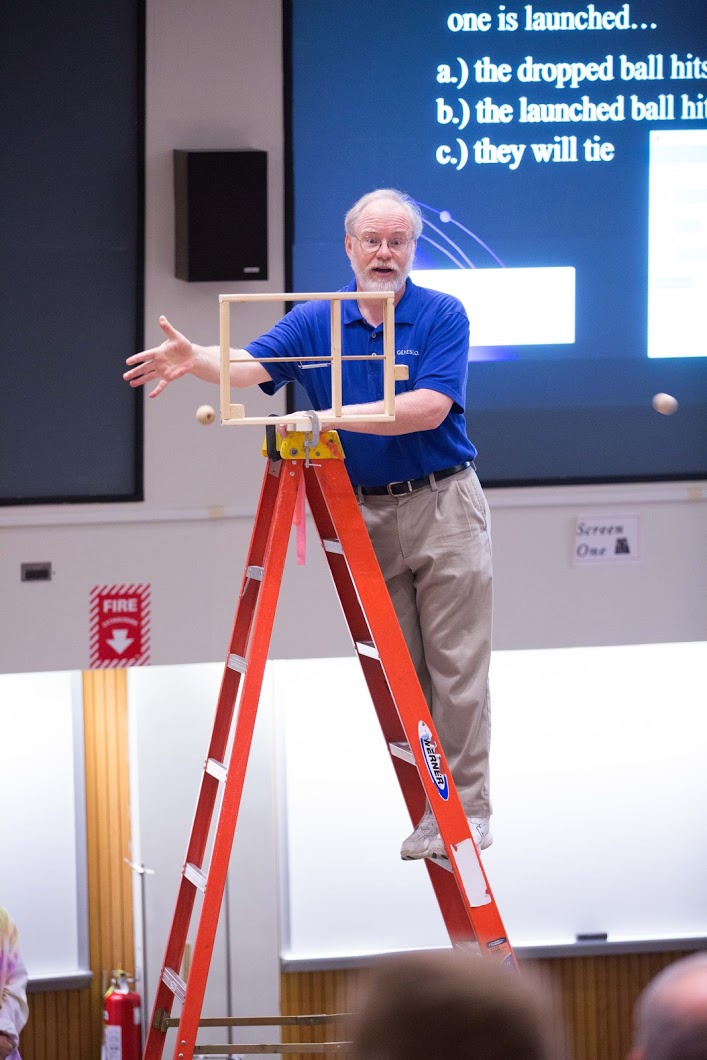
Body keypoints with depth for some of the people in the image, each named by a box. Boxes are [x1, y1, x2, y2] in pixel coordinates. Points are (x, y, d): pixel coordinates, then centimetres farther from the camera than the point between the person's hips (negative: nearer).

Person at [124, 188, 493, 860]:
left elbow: (431, 406, -17)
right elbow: (253, 365, -12)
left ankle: (467, 809, 2)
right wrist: (196, 361, -34)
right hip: (363, 515, 4)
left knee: (457, 668, -3)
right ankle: (426, 808, 12)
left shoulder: (442, 315, -4)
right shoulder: (315, 321, 4)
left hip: (443, 506, -3)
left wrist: (342, 415, -27)